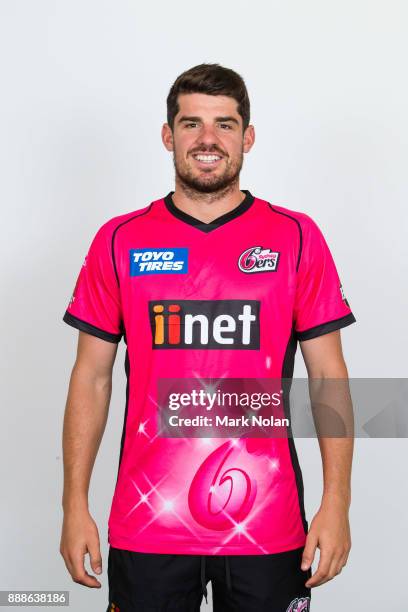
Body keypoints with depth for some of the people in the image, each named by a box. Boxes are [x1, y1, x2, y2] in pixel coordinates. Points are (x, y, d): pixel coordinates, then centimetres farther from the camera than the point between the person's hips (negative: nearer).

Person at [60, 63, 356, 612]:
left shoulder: (297, 238, 0)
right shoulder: (119, 240, 2)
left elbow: (329, 375, 0)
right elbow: (92, 377, 4)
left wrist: (336, 503, -6)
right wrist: (75, 504, 0)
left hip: (268, 529, 0)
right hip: (145, 529, 1)